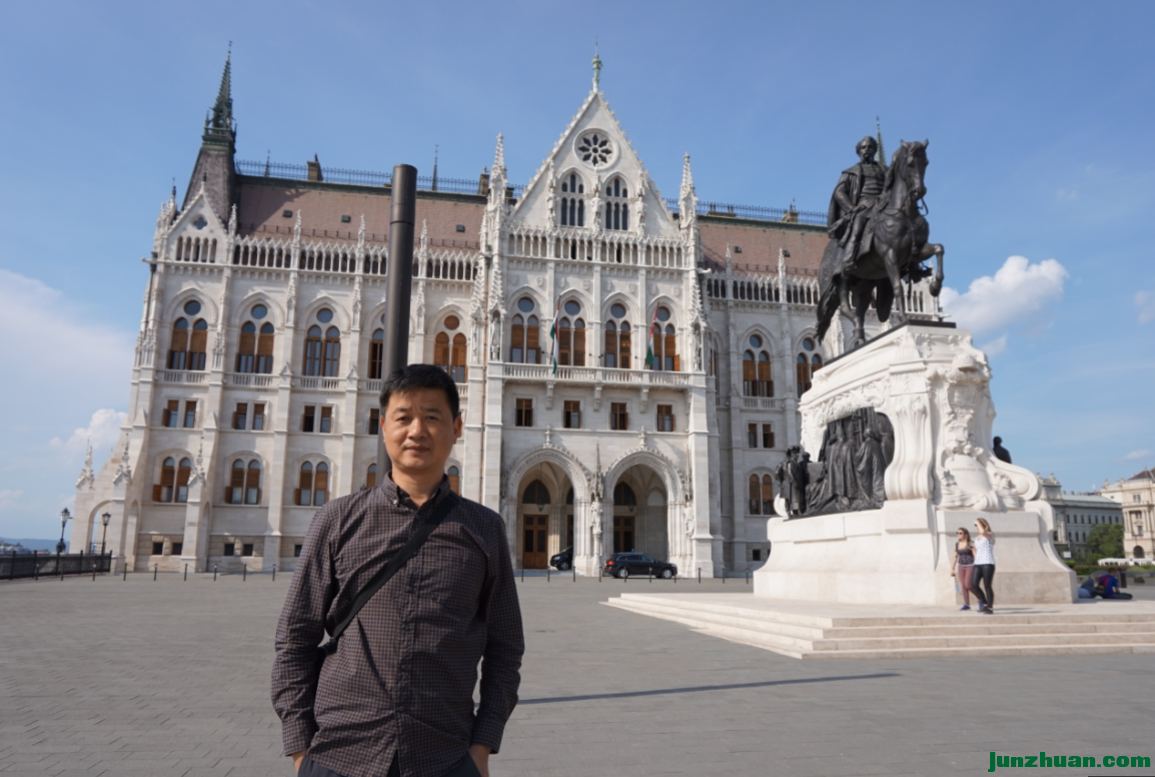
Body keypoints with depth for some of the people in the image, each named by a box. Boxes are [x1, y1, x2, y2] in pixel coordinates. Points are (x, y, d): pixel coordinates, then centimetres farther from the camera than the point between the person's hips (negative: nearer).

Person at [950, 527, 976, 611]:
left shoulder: (971, 544, -11)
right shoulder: (956, 544, 5)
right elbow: (955, 557, 11)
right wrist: (952, 569, 9)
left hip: (971, 566, -5)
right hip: (961, 567, 5)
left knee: (968, 585, -12)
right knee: (963, 586, 0)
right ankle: (966, 605, 5)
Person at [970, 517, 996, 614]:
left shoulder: (990, 535, -1)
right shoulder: (976, 539, 20)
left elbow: (983, 532, -26)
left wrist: (978, 522, -11)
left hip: (988, 564, -6)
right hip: (978, 564, 6)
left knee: (988, 586, -5)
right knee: (973, 585, -5)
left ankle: (990, 608, 4)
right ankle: (985, 603, 10)